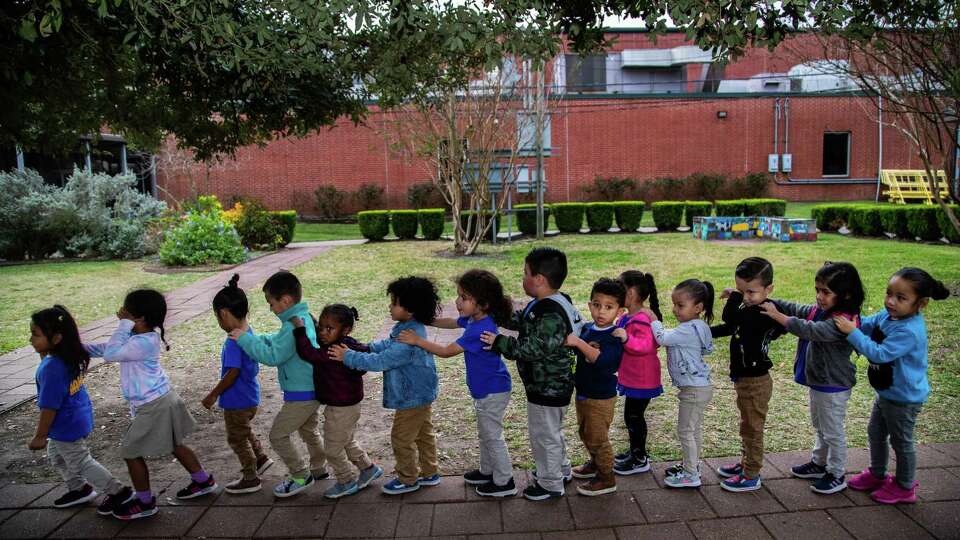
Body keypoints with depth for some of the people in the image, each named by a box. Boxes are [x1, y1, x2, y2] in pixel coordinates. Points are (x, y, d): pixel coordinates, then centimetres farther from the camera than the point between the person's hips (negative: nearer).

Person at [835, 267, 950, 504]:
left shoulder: (909, 331, -33)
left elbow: (880, 353, -35)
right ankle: (877, 474, 43)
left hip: (904, 398, -9)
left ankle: (904, 487, 32)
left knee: (901, 442, 12)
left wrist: (852, 332, -35)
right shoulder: (887, 315, -6)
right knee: (875, 433, 23)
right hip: (886, 392, 9)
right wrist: (848, 318, -9)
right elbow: (866, 324, 10)